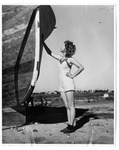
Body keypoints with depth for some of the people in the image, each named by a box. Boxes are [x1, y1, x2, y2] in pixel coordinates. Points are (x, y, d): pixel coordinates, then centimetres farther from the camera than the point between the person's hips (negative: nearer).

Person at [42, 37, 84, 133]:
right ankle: (70, 125, 13)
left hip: (69, 84, -7)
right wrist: (43, 42, 18)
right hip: (62, 85, 8)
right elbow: (50, 53, 21)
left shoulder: (70, 59, -6)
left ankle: (71, 126, 0)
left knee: (71, 106, -3)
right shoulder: (61, 58, 15)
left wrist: (73, 76, -10)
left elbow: (81, 67, -10)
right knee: (67, 106, 8)